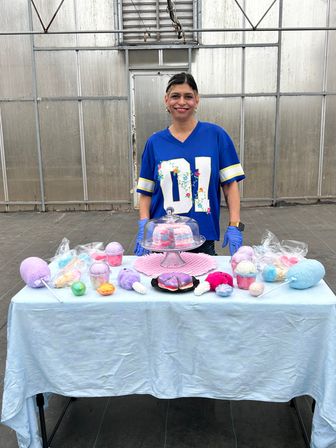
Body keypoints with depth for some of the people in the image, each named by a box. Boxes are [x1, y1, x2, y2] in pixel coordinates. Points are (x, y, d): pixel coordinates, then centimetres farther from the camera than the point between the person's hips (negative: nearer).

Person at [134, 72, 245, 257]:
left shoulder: (216, 135, -2)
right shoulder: (154, 142, 3)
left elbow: (230, 184, -1)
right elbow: (146, 192, 5)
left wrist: (234, 226, -9)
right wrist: (143, 228, -7)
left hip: (204, 238, -1)